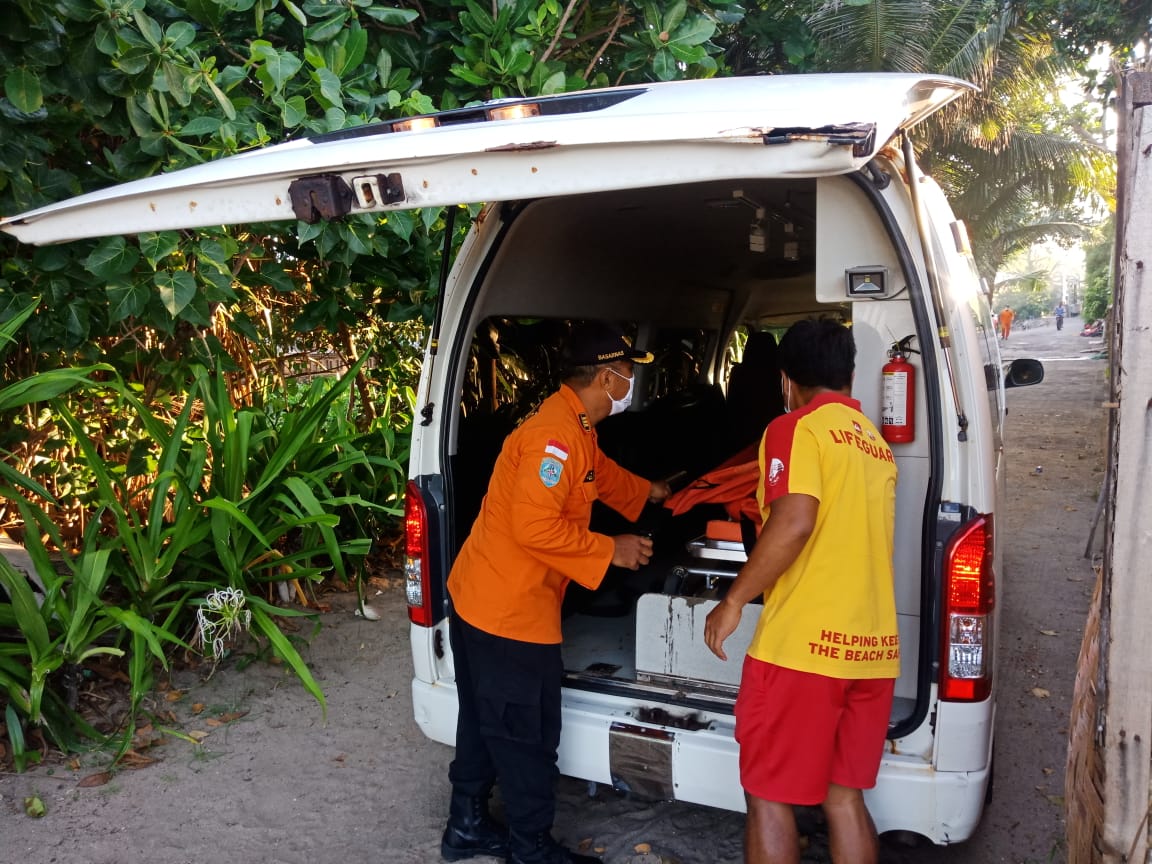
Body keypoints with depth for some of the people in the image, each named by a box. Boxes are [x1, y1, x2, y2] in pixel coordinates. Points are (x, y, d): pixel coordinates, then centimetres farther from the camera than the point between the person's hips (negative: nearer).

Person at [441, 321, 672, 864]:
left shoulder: (575, 428, 10)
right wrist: (610, 550, -18)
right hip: (510, 611, -11)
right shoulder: (556, 434, -23)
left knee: (486, 722, 22)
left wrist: (650, 492, 43)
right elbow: (535, 527, -29)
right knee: (527, 736, 6)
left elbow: (601, 473, 32)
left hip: (483, 599, 11)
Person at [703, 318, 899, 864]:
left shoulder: (797, 429, -8)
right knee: (845, 797, 17)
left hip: (803, 644, -7)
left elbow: (795, 522, -23)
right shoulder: (876, 444, 17)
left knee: (769, 796, 7)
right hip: (872, 649, 8)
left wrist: (734, 601, -15)